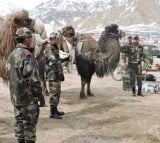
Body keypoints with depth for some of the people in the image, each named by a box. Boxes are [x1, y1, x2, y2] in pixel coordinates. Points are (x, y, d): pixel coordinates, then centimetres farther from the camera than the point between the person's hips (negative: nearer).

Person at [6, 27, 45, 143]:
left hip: (15, 96, 8)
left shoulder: (12, 54, 10)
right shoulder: (26, 54, -18)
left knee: (20, 122, 15)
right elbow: (32, 78, -21)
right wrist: (40, 95, -15)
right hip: (28, 96, -8)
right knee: (29, 124, 0)